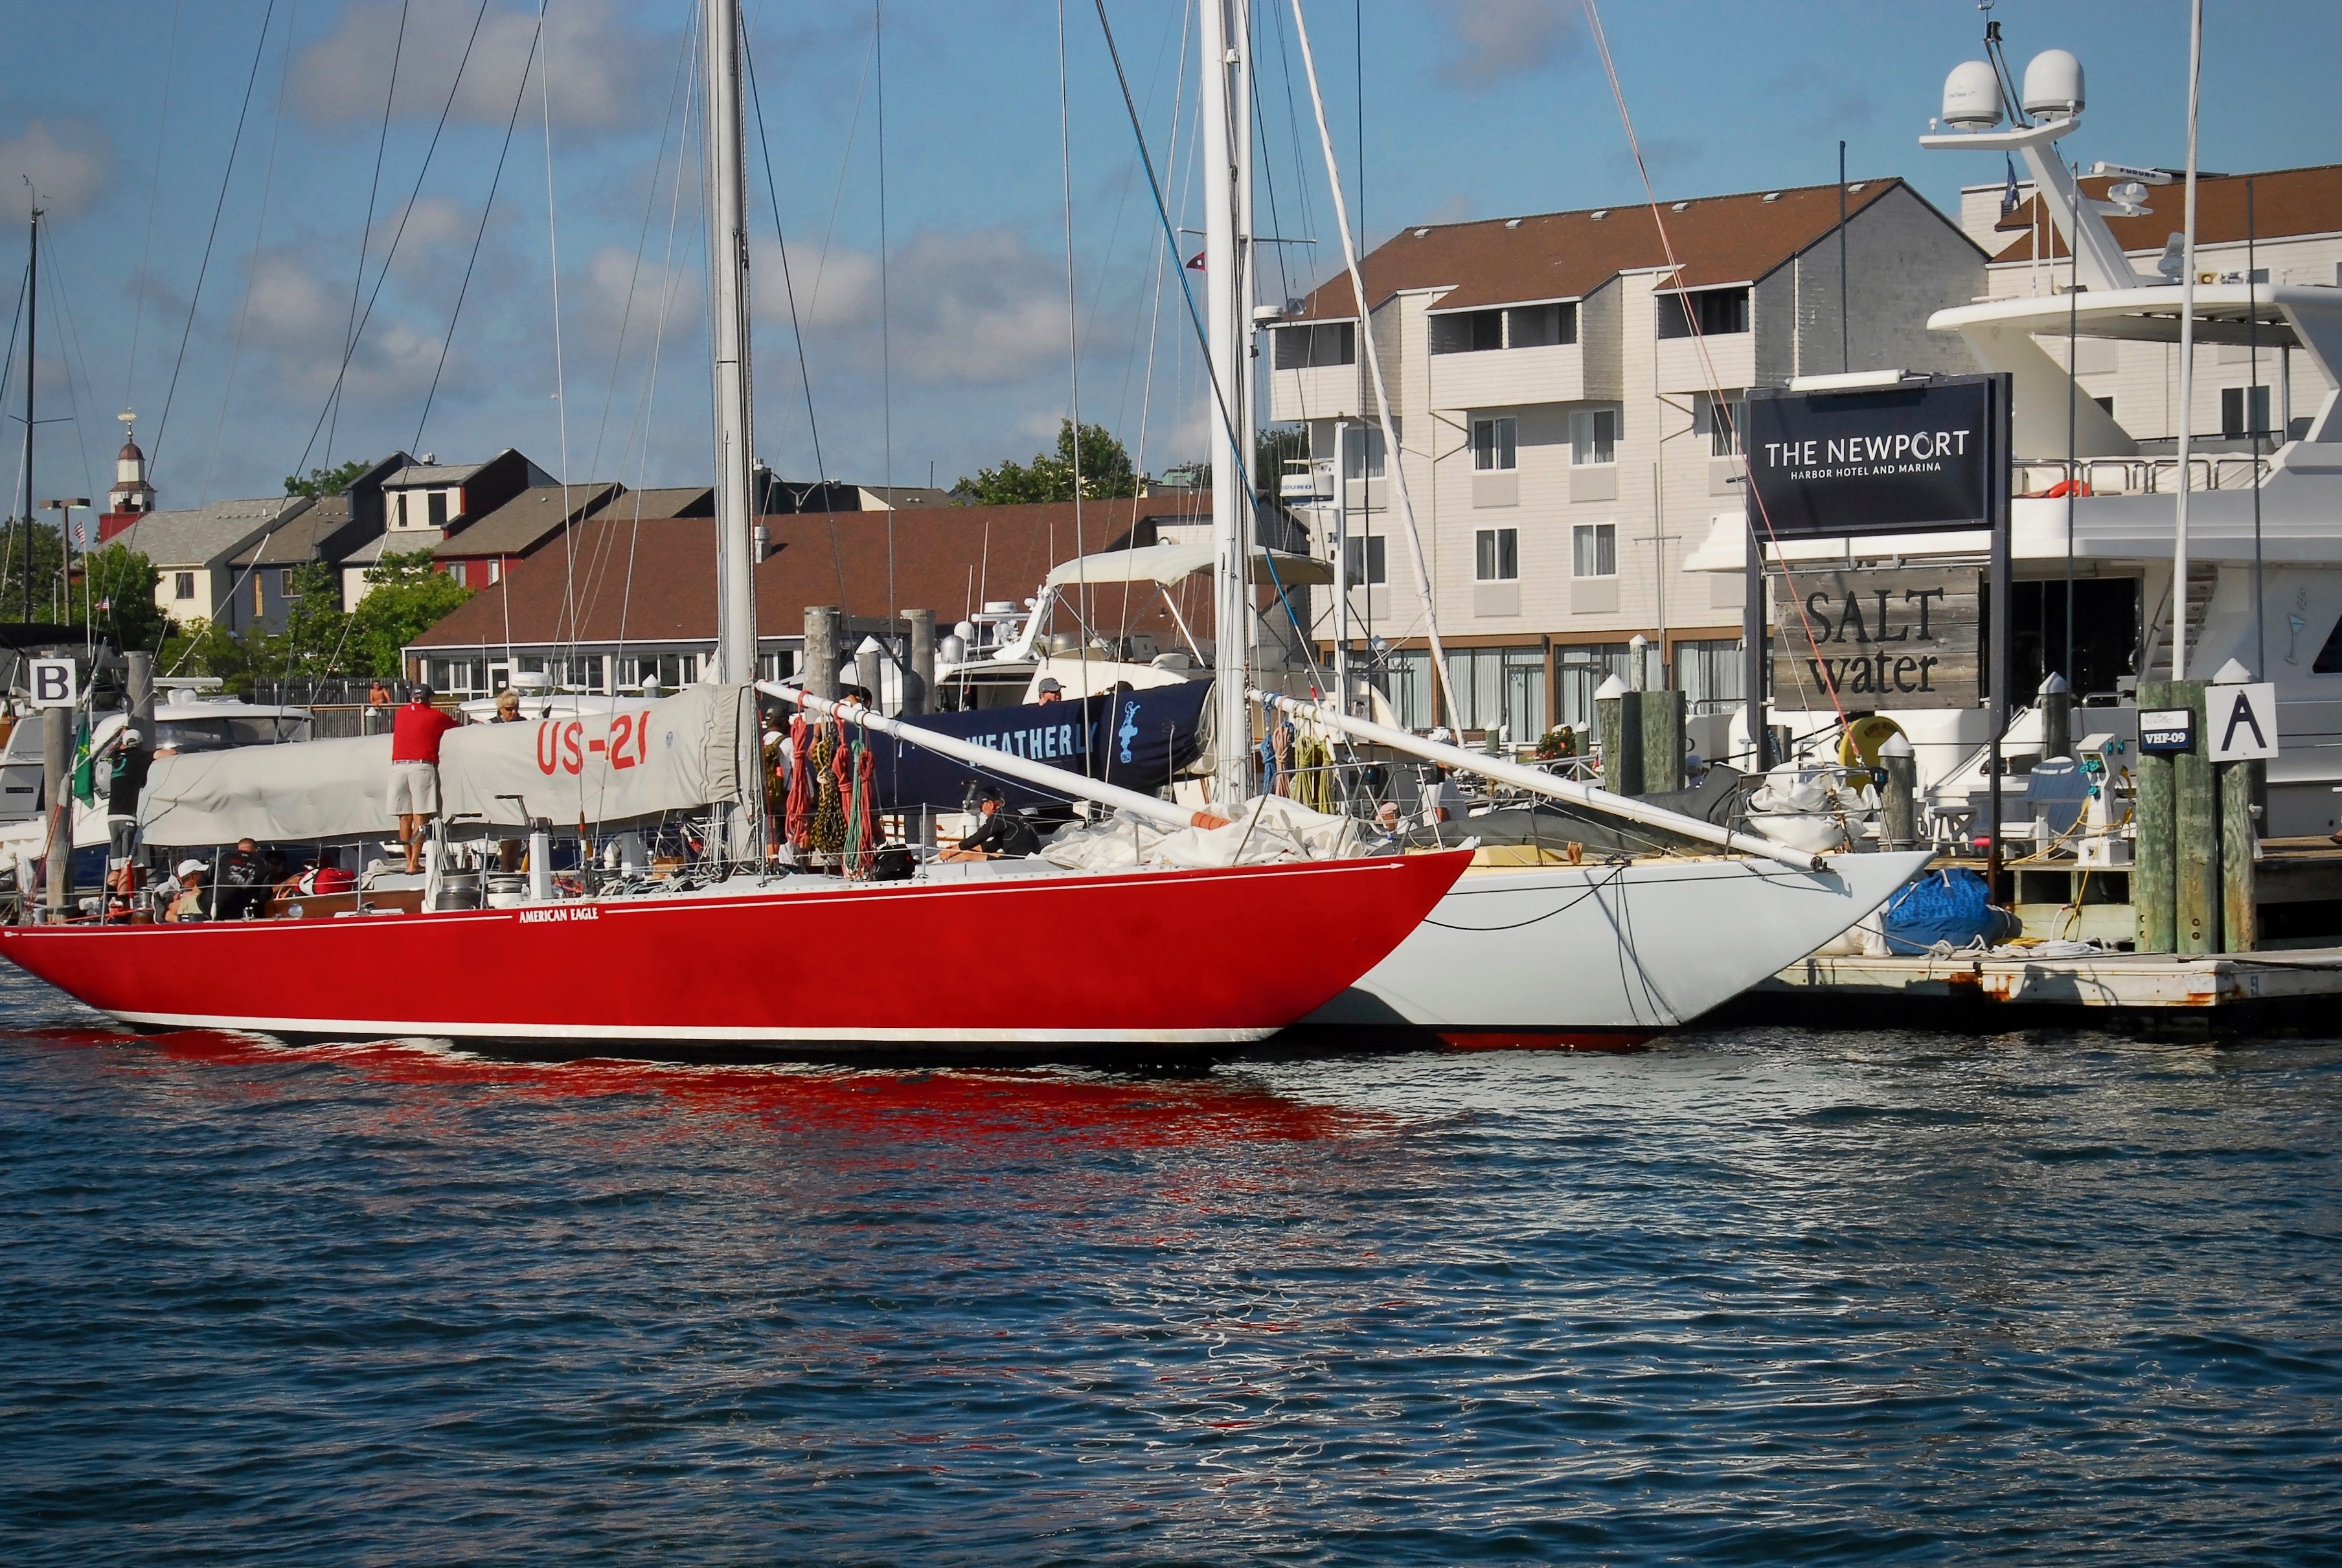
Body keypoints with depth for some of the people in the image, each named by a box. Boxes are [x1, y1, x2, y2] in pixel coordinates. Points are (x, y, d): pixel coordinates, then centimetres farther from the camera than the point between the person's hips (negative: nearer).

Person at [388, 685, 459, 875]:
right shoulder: (435, 717, 9)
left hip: (398, 765, 4)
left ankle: (409, 861, 9)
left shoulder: (401, 713, 18)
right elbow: (456, 725, 25)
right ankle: (414, 863, -11)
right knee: (420, 817, -6)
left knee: (405, 817, 8)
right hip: (422, 766, -4)